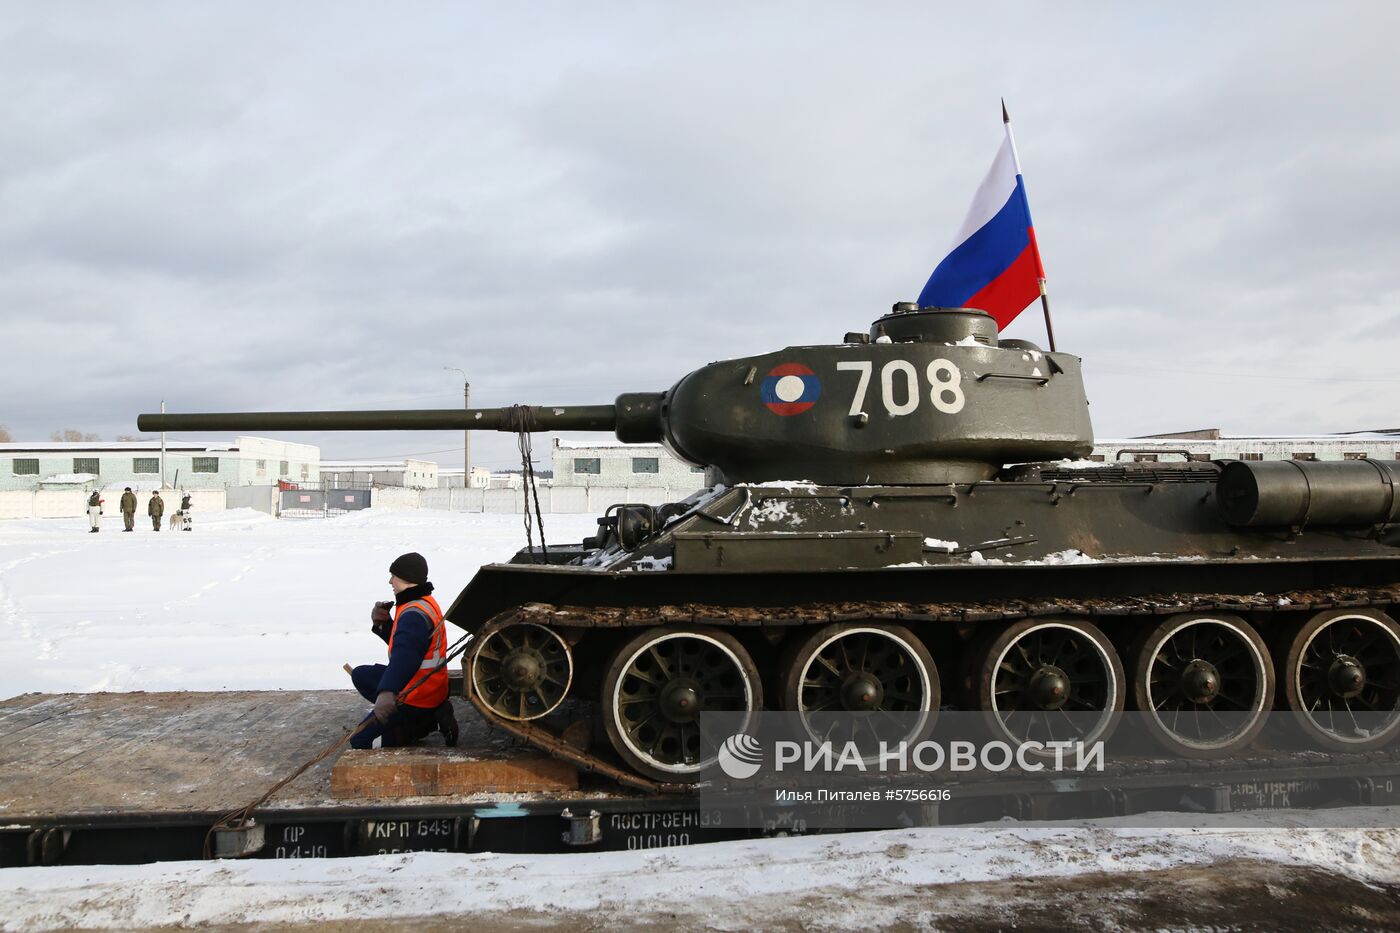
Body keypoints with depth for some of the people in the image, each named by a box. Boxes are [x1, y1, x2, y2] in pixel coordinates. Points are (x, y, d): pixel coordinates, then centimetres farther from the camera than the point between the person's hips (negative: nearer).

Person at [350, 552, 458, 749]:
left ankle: (423, 723, -5)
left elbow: (404, 657, -43)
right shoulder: (425, 603, 7)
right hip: (426, 687, 10)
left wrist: (387, 693, -56)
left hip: (416, 697, -10)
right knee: (360, 675, 22)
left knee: (360, 740, -2)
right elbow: (400, 642, 16)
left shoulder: (414, 615, -26)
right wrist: (382, 624, -3)